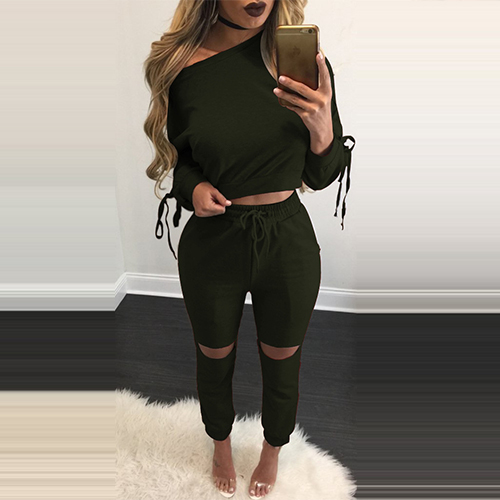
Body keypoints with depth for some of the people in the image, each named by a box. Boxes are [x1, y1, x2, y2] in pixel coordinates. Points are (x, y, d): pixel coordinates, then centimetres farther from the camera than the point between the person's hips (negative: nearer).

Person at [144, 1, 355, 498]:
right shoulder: (183, 67, -8)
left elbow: (322, 177, -3)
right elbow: (181, 159, 6)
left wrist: (322, 128, -23)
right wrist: (194, 189, -16)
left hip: (288, 242, 1)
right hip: (212, 241, 0)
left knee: (281, 363, 19)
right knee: (214, 358, 21)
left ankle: (272, 452, 52)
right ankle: (221, 444, 54)